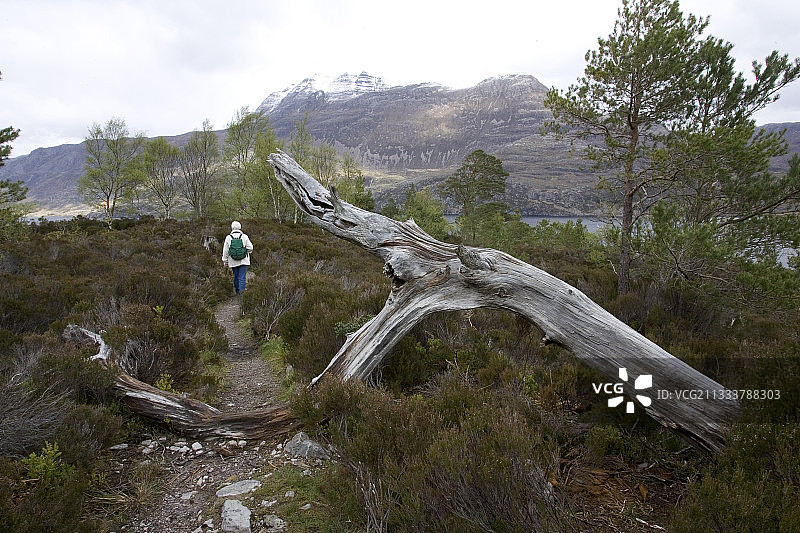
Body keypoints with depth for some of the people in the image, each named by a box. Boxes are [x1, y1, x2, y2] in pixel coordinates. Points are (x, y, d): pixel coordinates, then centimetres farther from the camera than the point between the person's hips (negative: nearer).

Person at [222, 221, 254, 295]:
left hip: (233, 261, 2)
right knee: (242, 276, -2)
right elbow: (250, 248, -7)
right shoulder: (244, 236, -6)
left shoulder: (228, 238, -1)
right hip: (243, 260, -2)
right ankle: (241, 291, -9)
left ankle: (237, 290, 28)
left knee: (235, 276, 16)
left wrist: (225, 261, 10)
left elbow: (225, 251, 1)